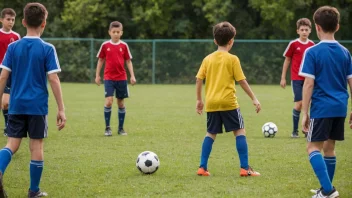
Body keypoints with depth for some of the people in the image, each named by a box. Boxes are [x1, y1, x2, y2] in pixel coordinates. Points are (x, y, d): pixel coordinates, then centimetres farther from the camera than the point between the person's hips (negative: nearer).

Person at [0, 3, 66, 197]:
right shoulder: (47, 49, -6)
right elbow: (53, 80, -9)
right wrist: (61, 110, -5)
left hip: (16, 105, 2)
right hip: (37, 106, -2)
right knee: (36, 146, 7)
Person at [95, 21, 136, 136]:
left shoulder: (124, 46, 2)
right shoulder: (105, 45, 0)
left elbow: (128, 61, 7)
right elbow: (100, 60, 9)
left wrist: (132, 76, 1)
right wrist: (97, 75, 7)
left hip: (121, 78, 2)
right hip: (108, 78, -2)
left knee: (121, 103, 7)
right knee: (108, 101, -15)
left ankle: (121, 128, 17)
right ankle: (107, 128, -5)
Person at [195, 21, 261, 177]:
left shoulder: (208, 59, 7)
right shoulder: (232, 59, -4)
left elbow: (199, 79, 4)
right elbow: (242, 81, -5)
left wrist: (199, 100, 14)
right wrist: (254, 99, 1)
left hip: (211, 103, 4)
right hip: (228, 102, -4)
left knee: (210, 134, 14)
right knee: (240, 131, 3)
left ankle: (202, 167, 9)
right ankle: (245, 168, -3)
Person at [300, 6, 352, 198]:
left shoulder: (312, 52, -8)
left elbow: (309, 84, -11)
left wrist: (305, 113, -7)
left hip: (321, 108, -5)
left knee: (313, 147, -1)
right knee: (329, 146, 17)